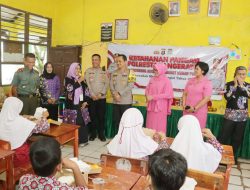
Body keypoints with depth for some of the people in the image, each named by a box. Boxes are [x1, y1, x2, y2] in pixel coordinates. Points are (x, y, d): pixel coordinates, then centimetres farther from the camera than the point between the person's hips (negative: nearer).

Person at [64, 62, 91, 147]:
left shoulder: (82, 79, 11)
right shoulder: (68, 79, 1)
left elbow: (86, 91, 10)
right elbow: (69, 88, -17)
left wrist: (86, 102, -2)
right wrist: (79, 81, -15)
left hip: (81, 105, 3)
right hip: (71, 105, -3)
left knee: (82, 122, 1)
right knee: (72, 123, -4)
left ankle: (83, 140, 10)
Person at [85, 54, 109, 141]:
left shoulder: (104, 71, 7)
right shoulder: (88, 71, 5)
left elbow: (106, 83, 0)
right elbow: (87, 83, -3)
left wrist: (101, 94, -12)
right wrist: (92, 94, -12)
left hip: (102, 97, 0)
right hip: (91, 97, 0)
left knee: (101, 116, 3)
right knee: (92, 116, 5)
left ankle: (101, 134, 16)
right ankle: (93, 133, 17)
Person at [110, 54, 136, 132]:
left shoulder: (130, 72, -3)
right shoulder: (114, 73, 13)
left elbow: (130, 86, -13)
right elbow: (111, 85, 6)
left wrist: (119, 94, -16)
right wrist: (115, 94, -12)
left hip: (126, 101, -5)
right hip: (115, 101, 5)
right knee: (116, 120, 11)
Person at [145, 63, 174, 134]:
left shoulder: (167, 81, -8)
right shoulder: (152, 79, 8)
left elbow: (167, 95, -14)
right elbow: (147, 89, 14)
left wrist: (153, 97, -19)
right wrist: (147, 96, -10)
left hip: (160, 107, -5)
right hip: (151, 106, 5)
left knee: (160, 126, 2)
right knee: (150, 125, 10)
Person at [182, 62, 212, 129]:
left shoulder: (207, 83, -7)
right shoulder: (190, 81, 8)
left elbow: (206, 99, -13)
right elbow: (185, 94, 12)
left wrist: (195, 108, -15)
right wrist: (184, 105, -2)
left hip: (199, 112, -5)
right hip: (187, 111, 5)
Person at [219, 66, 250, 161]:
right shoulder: (229, 84, -2)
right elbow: (227, 97, -17)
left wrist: (241, 85, -17)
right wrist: (235, 85, -16)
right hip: (230, 114, -3)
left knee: (238, 137, 11)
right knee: (224, 136, -3)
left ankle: (233, 156, 25)